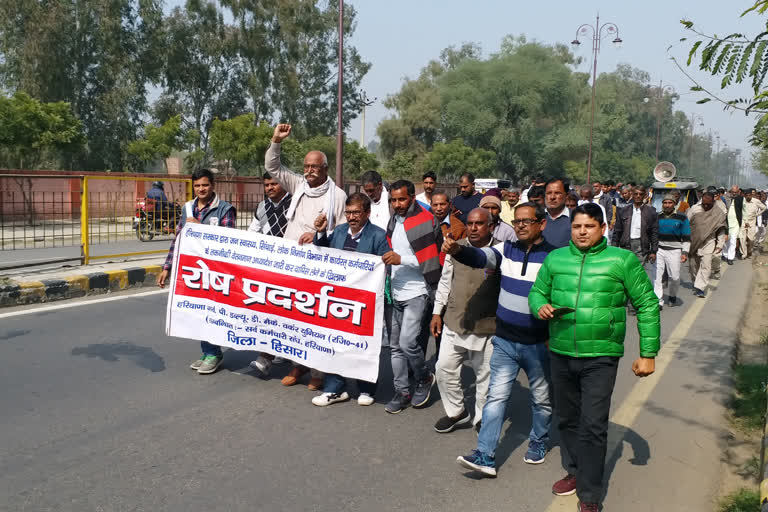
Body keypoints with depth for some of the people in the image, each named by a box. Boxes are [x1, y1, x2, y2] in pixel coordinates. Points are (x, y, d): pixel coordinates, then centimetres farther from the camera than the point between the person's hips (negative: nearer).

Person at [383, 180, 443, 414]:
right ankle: (402, 392, 21)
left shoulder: (426, 221, -11)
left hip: (418, 292, -8)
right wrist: (389, 260, 12)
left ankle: (425, 378, 12)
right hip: (397, 293, 8)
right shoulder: (394, 222, 13)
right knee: (396, 346, 10)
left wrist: (401, 259, -21)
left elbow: (430, 259, -15)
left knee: (408, 342, -15)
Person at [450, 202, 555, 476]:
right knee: (496, 397, 0)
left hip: (537, 343, -2)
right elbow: (480, 258, -17)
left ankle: (539, 442, 38)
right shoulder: (506, 250, -1)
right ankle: (485, 456, 1)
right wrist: (457, 250, -37)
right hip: (505, 340, 2)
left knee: (541, 398, 16)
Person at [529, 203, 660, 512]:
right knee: (567, 420, 18)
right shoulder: (555, 259, 4)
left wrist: (648, 354, -3)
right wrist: (540, 306, -10)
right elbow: (537, 292, 14)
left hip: (600, 357, -4)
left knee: (593, 426, -4)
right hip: (560, 355, 4)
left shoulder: (622, 260, -5)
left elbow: (647, 306, -1)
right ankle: (578, 471, 40)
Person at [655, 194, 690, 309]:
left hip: (674, 251, -2)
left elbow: (686, 238, 3)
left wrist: (685, 252, -4)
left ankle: (672, 295, 30)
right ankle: (658, 301, -2)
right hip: (658, 250, 2)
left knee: (675, 277, 1)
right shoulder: (657, 217, 7)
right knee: (657, 275, -6)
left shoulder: (682, 218, 2)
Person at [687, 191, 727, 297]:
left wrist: (720, 244, 0)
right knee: (693, 265, 10)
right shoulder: (694, 209, 0)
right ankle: (695, 283, 29)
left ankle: (700, 288, -9)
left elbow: (721, 231, 5)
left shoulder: (719, 213, -1)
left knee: (706, 265, -11)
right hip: (693, 242, 2)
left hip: (708, 243, -2)